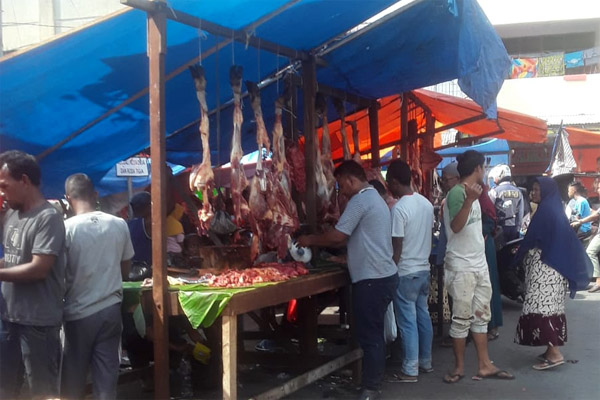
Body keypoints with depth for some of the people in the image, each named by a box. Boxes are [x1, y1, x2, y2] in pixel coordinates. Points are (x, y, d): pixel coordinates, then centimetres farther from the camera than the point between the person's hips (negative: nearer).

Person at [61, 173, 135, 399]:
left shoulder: (66, 228, -12)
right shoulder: (120, 225, -1)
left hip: (78, 312, -3)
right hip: (110, 308, 3)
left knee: (74, 376, 11)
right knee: (107, 373, 8)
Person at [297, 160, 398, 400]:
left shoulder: (360, 200, -14)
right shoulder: (375, 198, 18)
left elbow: (338, 236, -17)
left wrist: (311, 240, -2)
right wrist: (319, 244, 16)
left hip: (372, 279, -10)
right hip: (383, 275, 10)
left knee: (369, 335, -4)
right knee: (374, 333, 15)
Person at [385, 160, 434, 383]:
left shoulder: (399, 209, -18)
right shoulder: (426, 204, 5)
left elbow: (397, 249, -17)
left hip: (406, 273, -8)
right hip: (424, 269, 8)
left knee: (408, 322, -1)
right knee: (423, 317, 15)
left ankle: (410, 371, 4)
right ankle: (426, 362, 25)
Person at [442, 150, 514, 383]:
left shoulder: (472, 192, 16)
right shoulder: (456, 193, -14)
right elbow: (455, 227, -28)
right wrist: (470, 200, -38)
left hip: (480, 266, 9)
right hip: (461, 268, -9)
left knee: (481, 316, 11)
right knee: (462, 319, -3)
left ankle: (484, 365, 17)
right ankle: (459, 367, 8)